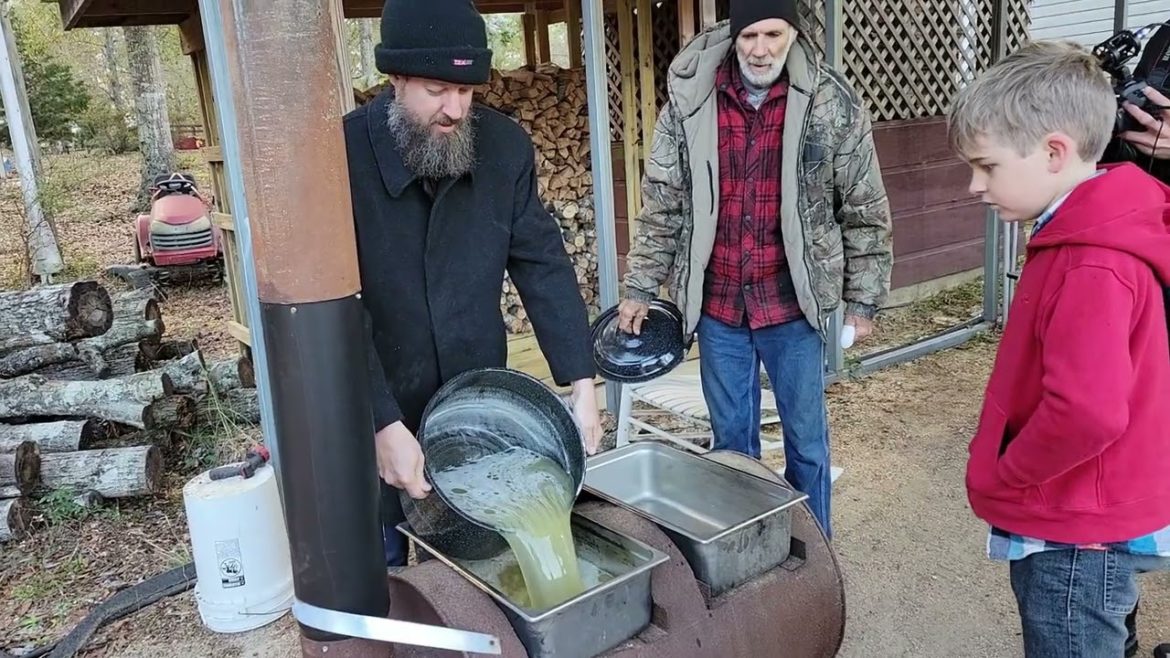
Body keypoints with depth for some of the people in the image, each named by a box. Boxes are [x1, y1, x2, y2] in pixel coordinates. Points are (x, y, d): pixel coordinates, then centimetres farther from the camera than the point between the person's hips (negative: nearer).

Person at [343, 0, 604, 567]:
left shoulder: (505, 146, -8)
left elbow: (542, 265, -6)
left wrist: (582, 385, -13)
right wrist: (386, 426, -26)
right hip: (374, 420, -2)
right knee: (382, 577, 15)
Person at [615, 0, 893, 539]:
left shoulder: (833, 103, -7)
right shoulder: (689, 99, -3)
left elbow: (864, 210, -1)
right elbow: (661, 203, 2)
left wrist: (862, 299, 0)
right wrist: (639, 288, 2)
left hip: (793, 303, -1)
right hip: (718, 305, 2)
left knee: (806, 441, 11)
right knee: (731, 439, 15)